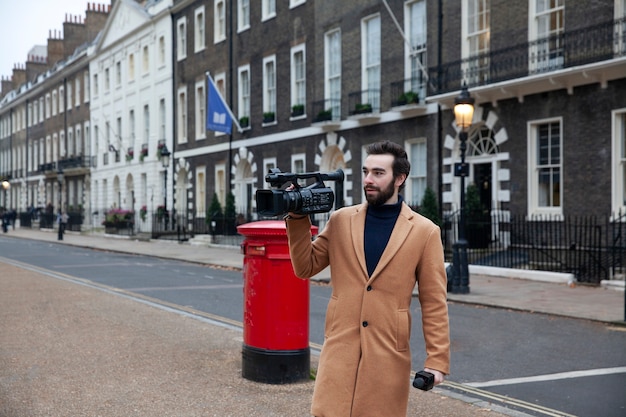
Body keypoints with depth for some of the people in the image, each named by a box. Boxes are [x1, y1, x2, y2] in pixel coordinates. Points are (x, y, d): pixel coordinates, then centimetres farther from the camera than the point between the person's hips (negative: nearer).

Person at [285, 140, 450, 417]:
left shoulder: (424, 232, -1)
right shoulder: (341, 220, 7)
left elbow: (434, 303, -1)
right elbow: (305, 267, 8)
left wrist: (437, 359, -5)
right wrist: (298, 219, -3)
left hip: (388, 353, -2)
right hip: (340, 348, 2)